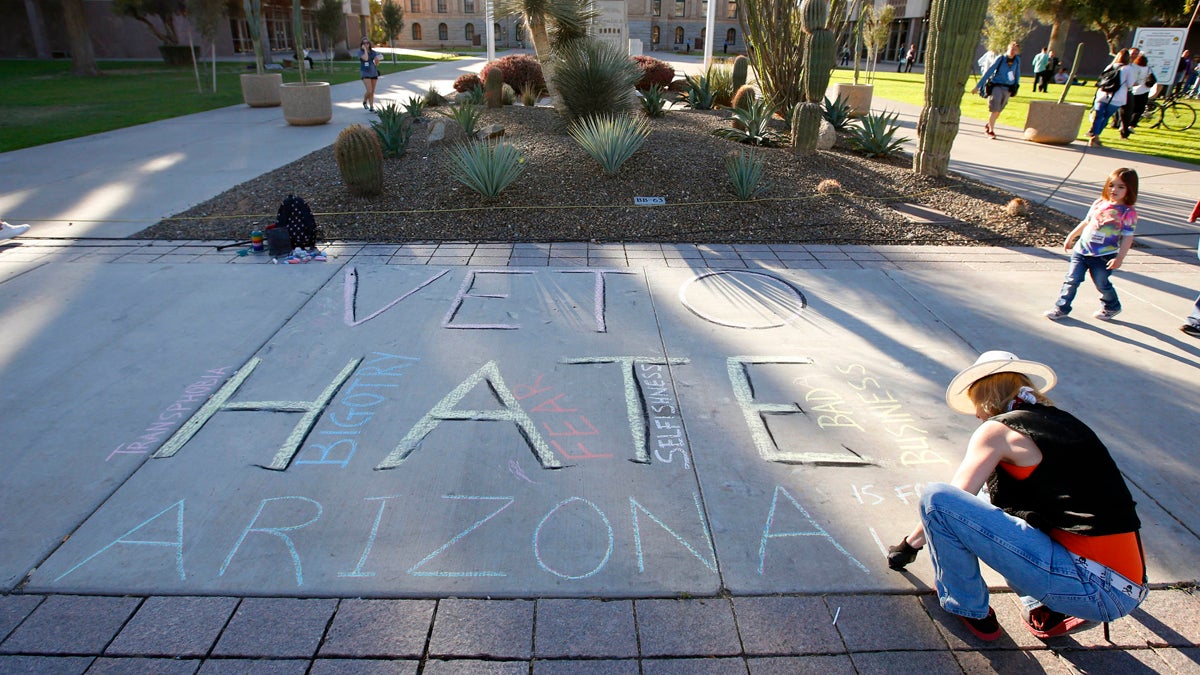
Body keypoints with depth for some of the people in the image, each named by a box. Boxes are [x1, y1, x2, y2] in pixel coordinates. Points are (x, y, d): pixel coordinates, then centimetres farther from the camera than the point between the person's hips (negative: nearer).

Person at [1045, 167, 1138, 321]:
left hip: (1103, 256, -4)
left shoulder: (1128, 212, -11)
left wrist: (1119, 258, -18)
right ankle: (1061, 308, 12)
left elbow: (1127, 237, -12)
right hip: (1081, 250, 4)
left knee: (1102, 284, 11)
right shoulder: (1099, 203, 4)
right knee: (1072, 280, 3)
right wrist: (1071, 236, 19)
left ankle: (1112, 307, 36)